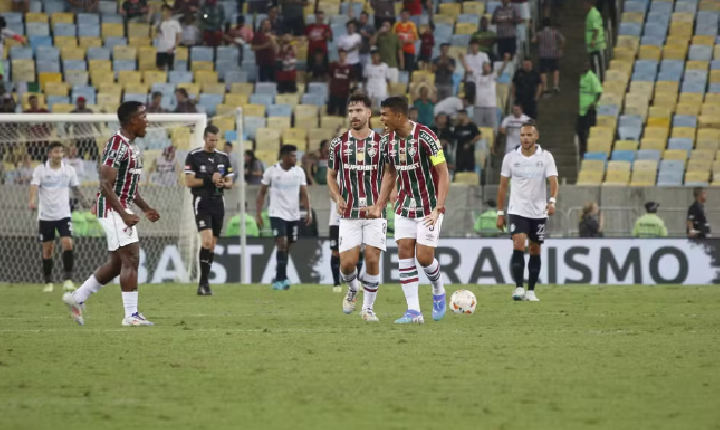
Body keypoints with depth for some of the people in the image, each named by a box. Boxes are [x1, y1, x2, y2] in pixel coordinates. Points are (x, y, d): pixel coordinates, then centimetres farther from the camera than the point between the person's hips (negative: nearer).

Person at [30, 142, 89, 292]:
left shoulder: (69, 170, 4)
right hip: (46, 215, -1)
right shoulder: (40, 170, -4)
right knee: (47, 249, 4)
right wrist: (32, 201, -34)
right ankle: (47, 282, 16)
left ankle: (67, 279, -11)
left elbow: (76, 190, 13)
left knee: (67, 244, -15)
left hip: (63, 214, 1)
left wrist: (86, 204, 2)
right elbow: (34, 186, -16)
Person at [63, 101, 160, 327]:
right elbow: (106, 185, -22)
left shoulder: (132, 147, 14)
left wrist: (146, 208, 18)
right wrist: (124, 215, -27)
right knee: (131, 259, -11)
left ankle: (77, 298, 25)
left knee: (117, 263, 14)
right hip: (112, 208, -10)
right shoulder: (117, 145, -18)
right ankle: (131, 315, -10)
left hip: (122, 208, 10)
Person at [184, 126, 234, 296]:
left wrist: (223, 184, -9)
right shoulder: (194, 156, -4)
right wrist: (209, 180, -17)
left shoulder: (223, 157, 11)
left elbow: (230, 182, 14)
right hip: (202, 203, -5)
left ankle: (204, 282, 14)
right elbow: (189, 181, -8)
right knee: (207, 241, -19)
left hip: (218, 203, 5)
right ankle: (203, 282, -17)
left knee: (213, 244, 7)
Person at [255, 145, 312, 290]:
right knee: (282, 243, -17)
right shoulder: (271, 171, -6)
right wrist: (258, 214, -6)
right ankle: (281, 279, -16)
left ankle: (279, 279, 21)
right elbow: (262, 193, 0)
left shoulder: (299, 172, 2)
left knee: (287, 247, 10)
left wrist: (309, 212, -10)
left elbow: (304, 194, 3)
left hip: (294, 215, 4)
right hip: (277, 214, -4)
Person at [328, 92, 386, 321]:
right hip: (349, 214, 1)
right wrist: (337, 197, -4)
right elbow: (331, 175, 14)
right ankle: (353, 289, 27)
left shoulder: (381, 142, 2)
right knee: (347, 263, -6)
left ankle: (368, 308, 8)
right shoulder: (339, 143, 4)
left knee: (372, 260, -7)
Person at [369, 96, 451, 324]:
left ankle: (439, 292, 22)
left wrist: (438, 209, -24)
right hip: (405, 207, 6)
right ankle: (414, 311, -3)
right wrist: (379, 206, 10)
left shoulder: (425, 137, -19)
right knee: (404, 253, -5)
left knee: (424, 257, -9)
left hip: (429, 208, -6)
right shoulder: (387, 141, 1)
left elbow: (443, 174, -17)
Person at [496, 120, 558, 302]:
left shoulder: (546, 157, -4)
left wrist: (552, 201, -34)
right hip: (517, 211, -1)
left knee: (535, 251, 8)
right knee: (518, 246, -19)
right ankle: (519, 288, -19)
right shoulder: (510, 158, -1)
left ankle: (531, 291, 18)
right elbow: (502, 186, 5)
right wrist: (500, 213, 3)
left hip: (538, 212, 1)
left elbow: (553, 181, -15)